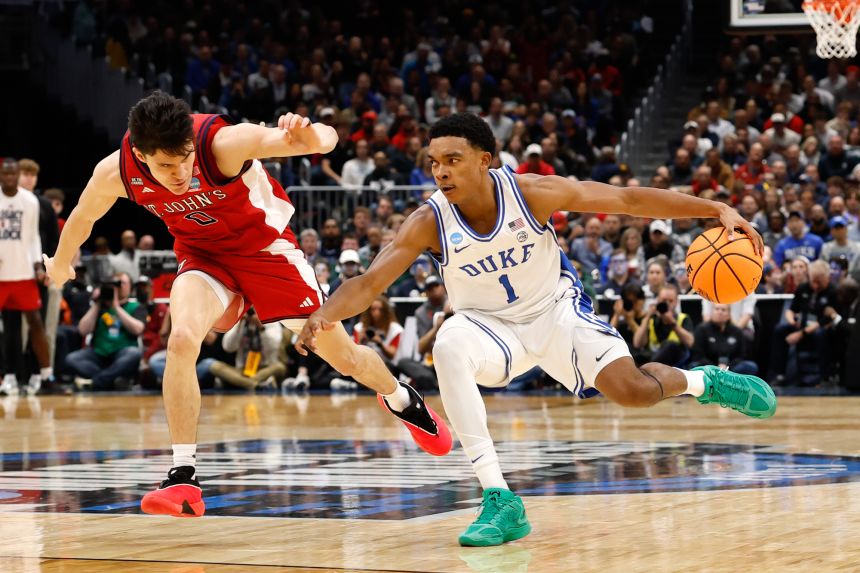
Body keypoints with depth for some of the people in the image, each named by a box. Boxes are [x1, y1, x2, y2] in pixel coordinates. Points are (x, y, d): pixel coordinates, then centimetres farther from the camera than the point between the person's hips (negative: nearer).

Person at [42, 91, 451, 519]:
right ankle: (183, 479, -21)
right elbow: (84, 215, 1)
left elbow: (327, 138, -41)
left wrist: (313, 138, -65)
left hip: (265, 245, -1)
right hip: (203, 254, 2)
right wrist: (60, 264, 18)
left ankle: (402, 400, 43)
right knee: (182, 339, -29)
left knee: (343, 357, 8)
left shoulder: (224, 142, -35)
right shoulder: (115, 173, -24)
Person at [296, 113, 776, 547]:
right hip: (492, 327, 0)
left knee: (632, 391, -20)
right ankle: (501, 502, -32)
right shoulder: (429, 223, -21)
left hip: (557, 309, 0)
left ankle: (703, 382, 20)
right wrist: (326, 316, -47)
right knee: (449, 346, -34)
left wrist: (717, 210, -22)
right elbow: (369, 283, -25)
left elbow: (630, 199, -18)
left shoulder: (532, 192, -23)